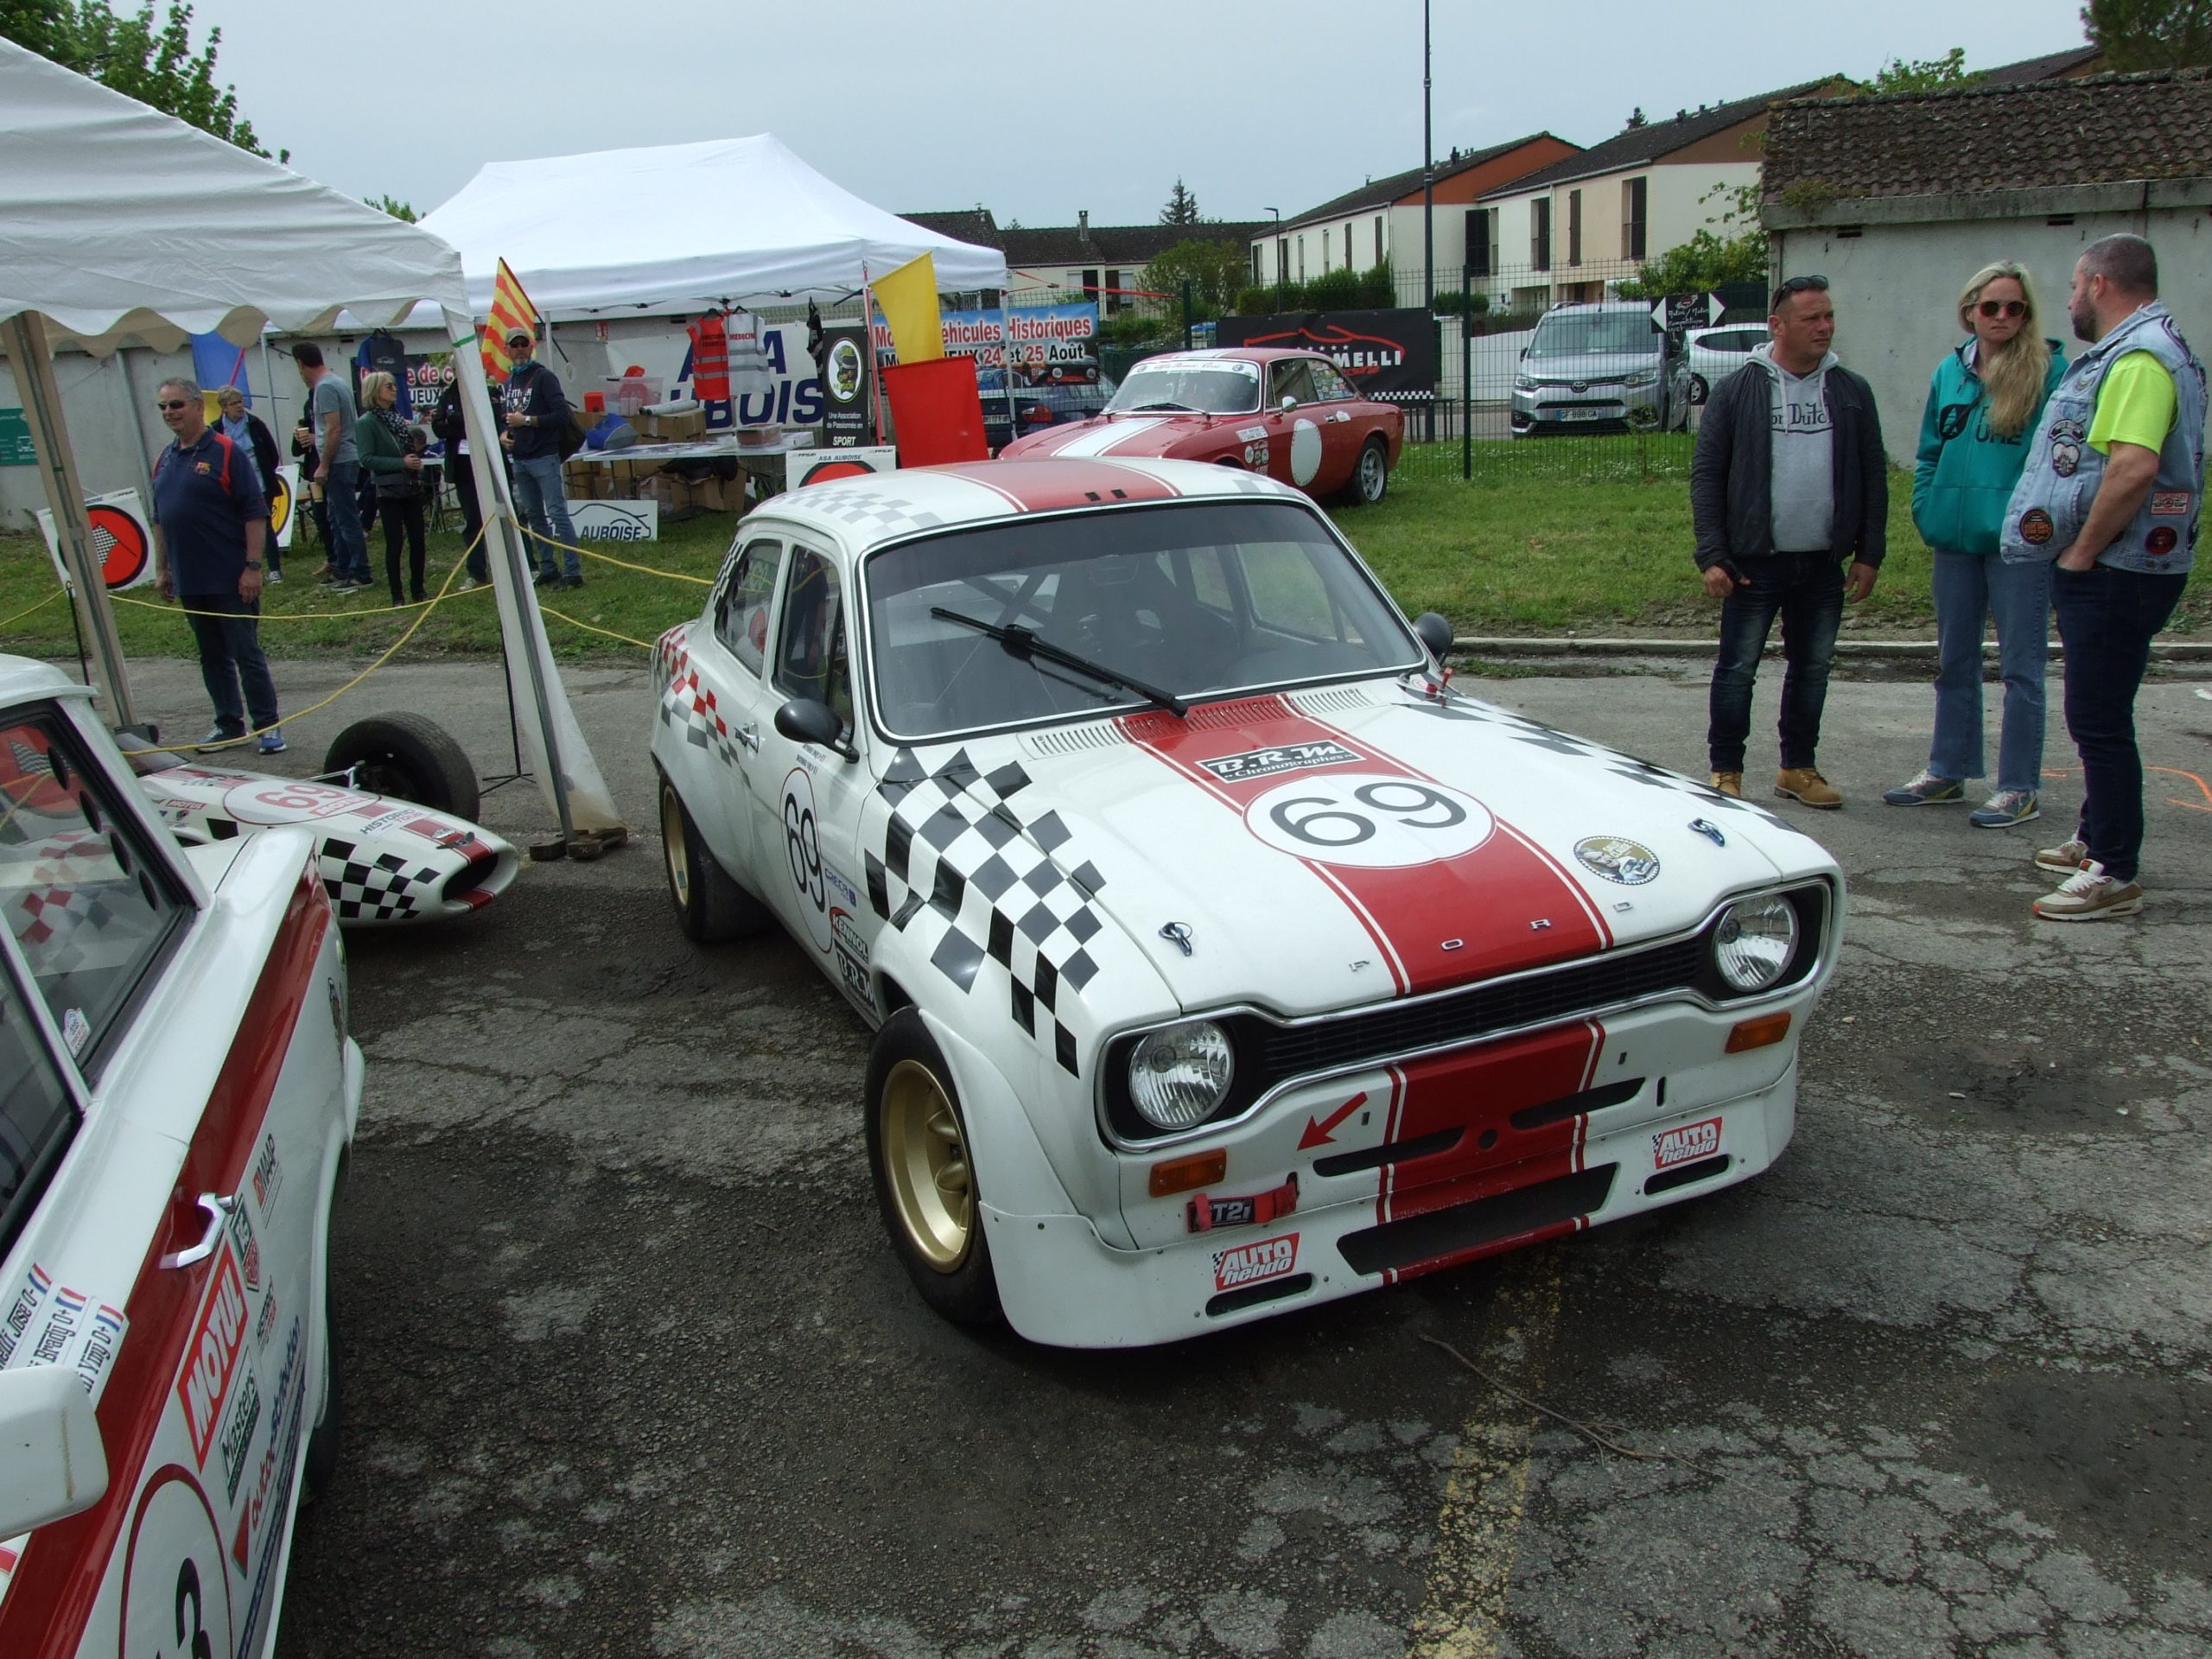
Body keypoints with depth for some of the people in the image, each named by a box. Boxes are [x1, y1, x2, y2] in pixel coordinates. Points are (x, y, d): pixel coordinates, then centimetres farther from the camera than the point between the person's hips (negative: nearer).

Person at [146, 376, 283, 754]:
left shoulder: (226, 452, -8)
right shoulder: (164, 460, 12)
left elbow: (255, 513, -12)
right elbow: (160, 520, 19)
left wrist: (252, 566, -17)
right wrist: (161, 570, 16)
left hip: (230, 580, -7)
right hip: (189, 581, 7)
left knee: (247, 654, -2)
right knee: (212, 658, 12)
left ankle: (268, 726, 5)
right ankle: (229, 725, 20)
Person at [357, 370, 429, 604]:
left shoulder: (398, 417, 11)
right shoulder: (367, 423, -8)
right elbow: (367, 459, -14)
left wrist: (416, 460, 2)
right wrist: (402, 463, -19)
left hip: (411, 487, 6)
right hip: (389, 491, -6)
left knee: (417, 539, 7)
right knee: (394, 543, -1)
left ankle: (418, 590, 18)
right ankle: (397, 596, 6)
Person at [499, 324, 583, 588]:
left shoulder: (543, 377, -6)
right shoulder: (509, 382, 16)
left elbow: (562, 416, -16)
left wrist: (527, 421, -17)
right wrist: (504, 434, 5)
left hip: (544, 457, -8)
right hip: (520, 460, 8)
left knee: (557, 514, -11)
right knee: (534, 516, 11)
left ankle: (574, 572, -11)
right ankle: (548, 568, 18)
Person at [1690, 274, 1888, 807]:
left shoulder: (1851, 392, 7)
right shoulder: (1738, 390, -2)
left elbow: (1874, 477, 10)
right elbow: (1706, 476, -4)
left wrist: (1869, 552, 3)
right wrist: (1712, 556, -11)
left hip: (1823, 564, 4)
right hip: (1755, 562, -3)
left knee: (1812, 669, 11)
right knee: (1737, 669, 0)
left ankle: (1798, 768, 23)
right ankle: (1726, 771, 12)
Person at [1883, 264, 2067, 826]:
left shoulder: (2050, 370, -7)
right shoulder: (1950, 371, 8)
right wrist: (1927, 509, 4)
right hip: (1956, 541, 6)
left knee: (2021, 665, 2)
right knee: (1954, 662, 15)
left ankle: (2019, 787, 10)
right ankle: (1947, 772, 28)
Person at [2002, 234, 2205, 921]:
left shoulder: (2141, 358, -18)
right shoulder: (2126, 353, 17)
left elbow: (2134, 466, -31)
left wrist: (2082, 551, -21)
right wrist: (2080, 553, 17)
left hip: (2117, 574, -11)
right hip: (2105, 569, 11)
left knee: (2100, 720, -7)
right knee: (2096, 715, 20)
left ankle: (2116, 876, -1)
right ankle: (2097, 840, 34)